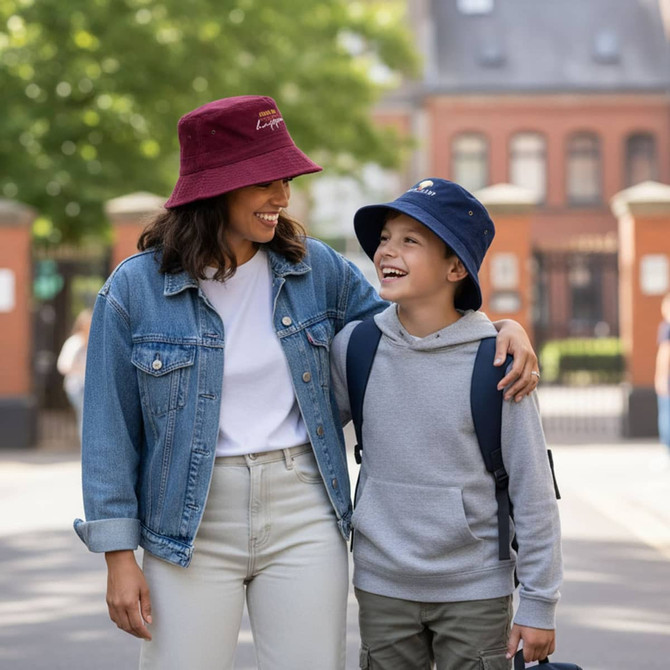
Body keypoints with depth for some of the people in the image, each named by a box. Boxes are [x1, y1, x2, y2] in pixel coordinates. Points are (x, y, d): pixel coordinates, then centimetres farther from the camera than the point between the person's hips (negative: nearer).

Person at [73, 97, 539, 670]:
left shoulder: (315, 269, 2)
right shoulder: (135, 288, -5)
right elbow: (111, 430, -2)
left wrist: (502, 326, -2)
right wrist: (119, 557, -5)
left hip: (304, 516, 2)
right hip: (194, 525, -2)